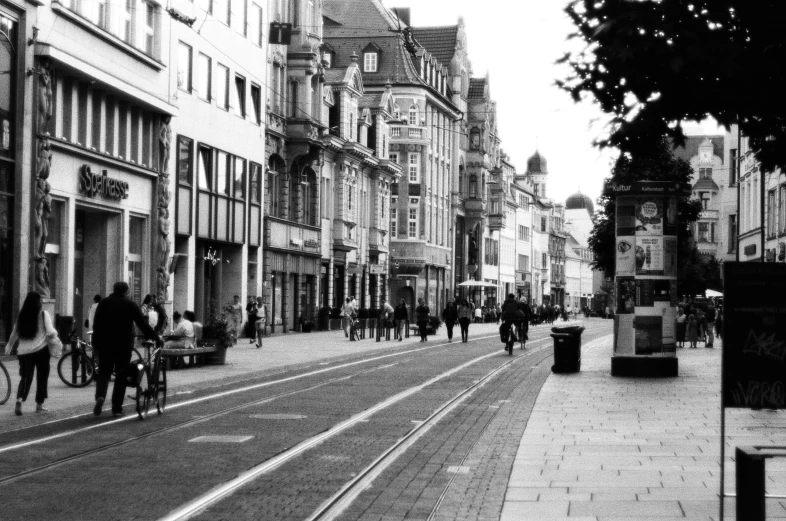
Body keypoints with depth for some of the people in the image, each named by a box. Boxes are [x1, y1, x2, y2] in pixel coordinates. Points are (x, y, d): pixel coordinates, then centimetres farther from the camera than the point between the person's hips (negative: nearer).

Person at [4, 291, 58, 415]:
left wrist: (9, 346, 25)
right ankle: (39, 405, 13)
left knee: (25, 377, 11)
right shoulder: (43, 315, -7)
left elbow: (14, 334, 10)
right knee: (42, 377, 11)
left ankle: (19, 399, -13)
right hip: (41, 350, -3)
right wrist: (55, 333, 9)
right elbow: (51, 333, -14)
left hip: (24, 352, 3)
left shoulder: (21, 316, 4)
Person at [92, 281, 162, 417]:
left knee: (104, 371, 12)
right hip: (123, 345, -2)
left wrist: (95, 342, 10)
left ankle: (100, 396, -15)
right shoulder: (130, 305, -3)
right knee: (121, 375, 4)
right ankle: (116, 408, 2)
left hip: (105, 344, 3)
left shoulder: (103, 303, 7)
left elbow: (96, 324, 5)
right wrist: (157, 338, 3)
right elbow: (143, 324, -5)